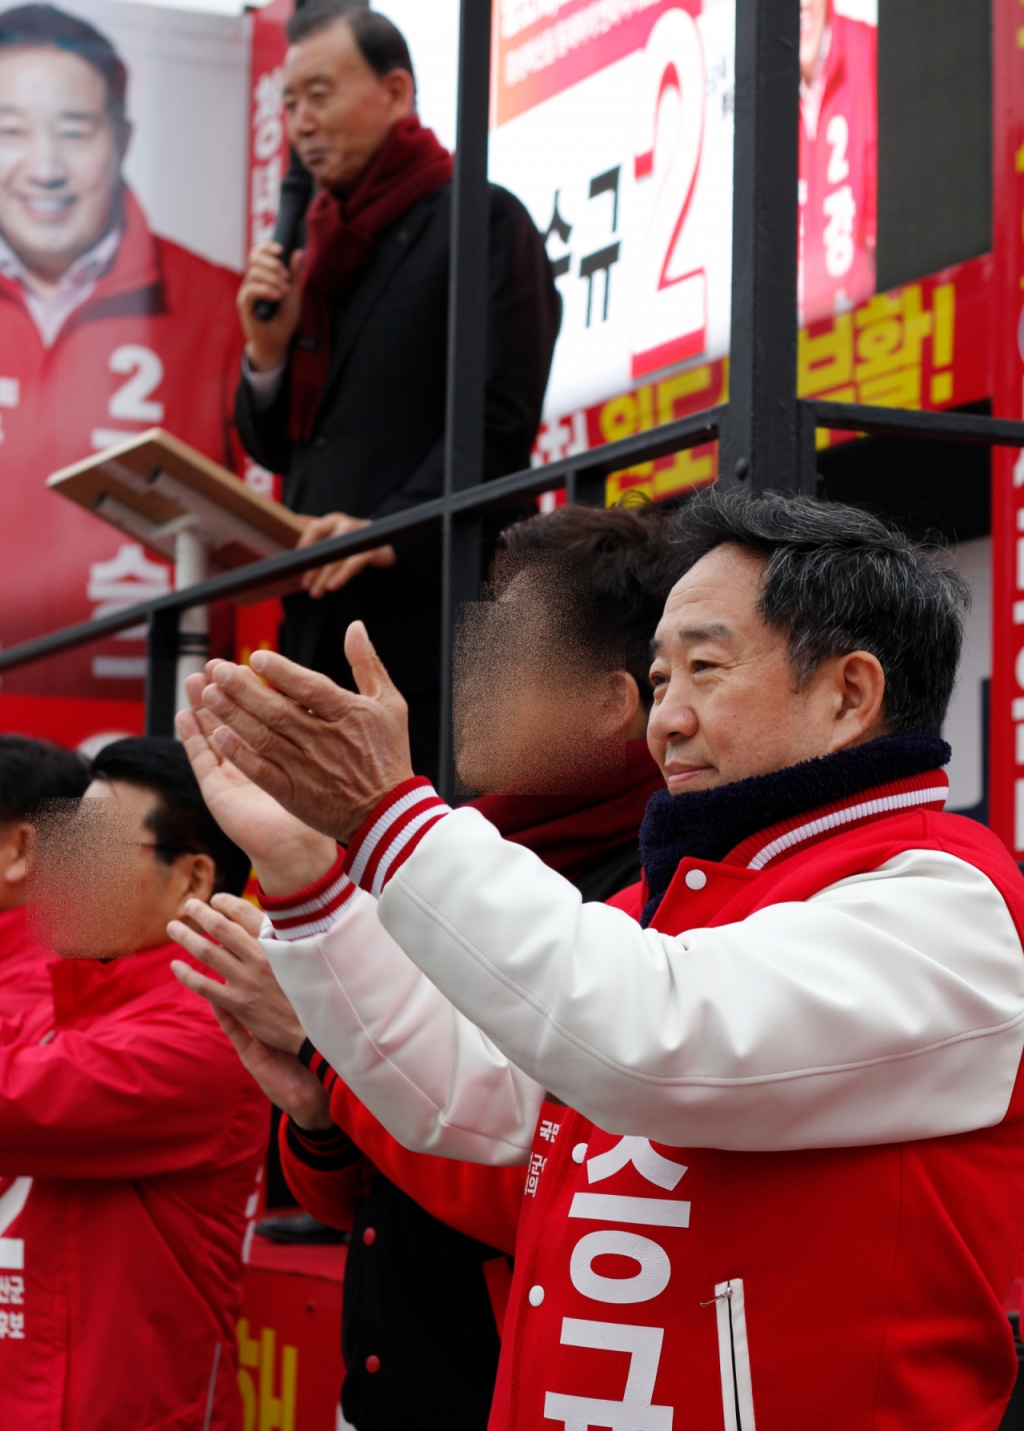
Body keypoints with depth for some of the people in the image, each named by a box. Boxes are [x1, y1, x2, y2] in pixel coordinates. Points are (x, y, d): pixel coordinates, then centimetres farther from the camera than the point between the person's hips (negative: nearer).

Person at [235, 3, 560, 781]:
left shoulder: (482, 221, -1)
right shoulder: (324, 250, 21)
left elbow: (501, 420, -11)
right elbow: (276, 447, 22)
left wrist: (390, 532, -21)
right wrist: (268, 351, 3)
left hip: (430, 596, -7)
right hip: (325, 615, 7)